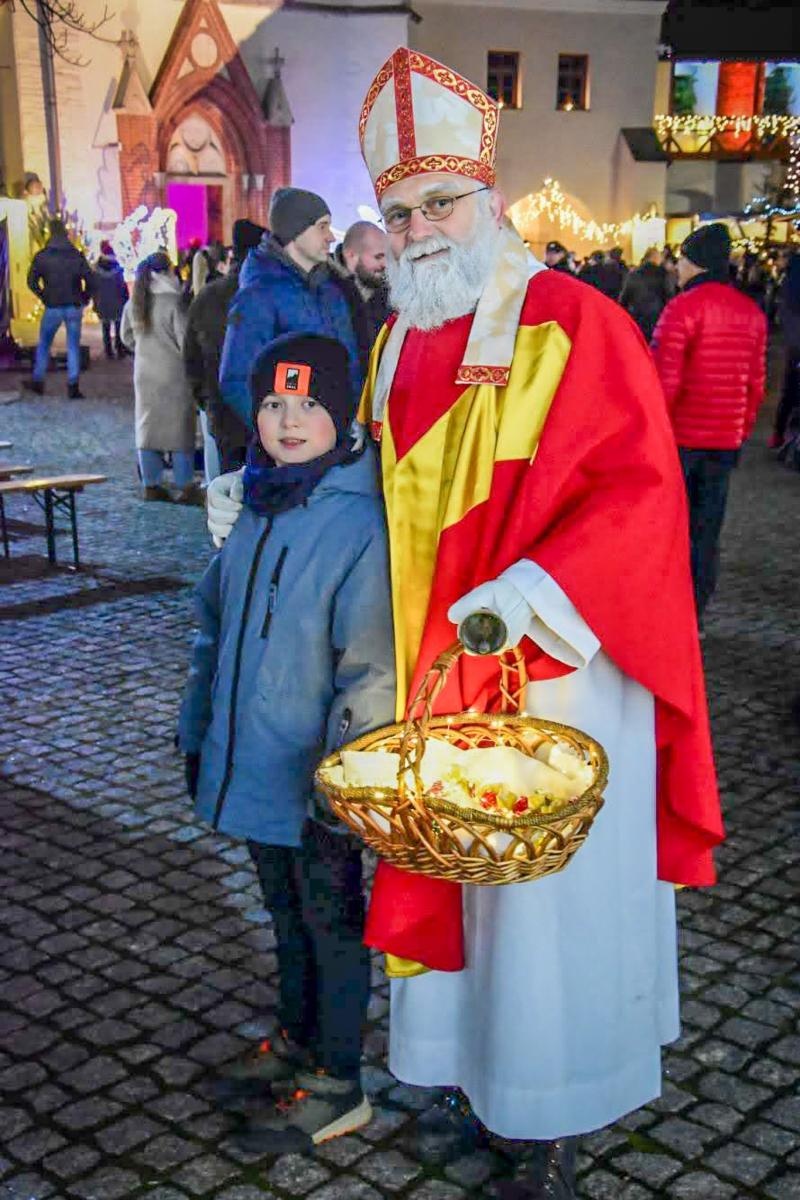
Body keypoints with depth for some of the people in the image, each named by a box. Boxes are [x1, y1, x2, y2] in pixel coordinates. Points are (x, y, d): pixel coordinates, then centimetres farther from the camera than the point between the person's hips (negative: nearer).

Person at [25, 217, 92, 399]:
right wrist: (84, 299, 6)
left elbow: (32, 281, -3)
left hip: (52, 307, 0)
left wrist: (44, 297, 9)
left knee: (44, 344, 14)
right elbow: (89, 279, -7)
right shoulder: (77, 255, -2)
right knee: (73, 346, 5)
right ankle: (73, 386, 1)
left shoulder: (42, 256, -3)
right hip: (74, 307, 0)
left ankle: (37, 382, 20)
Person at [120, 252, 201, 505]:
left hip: (145, 373, 5)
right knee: (179, 427, 2)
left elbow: (127, 337, 13)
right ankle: (186, 487, 6)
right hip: (173, 374, -5)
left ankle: (151, 485, 14)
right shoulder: (173, 302, -15)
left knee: (147, 426, 11)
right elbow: (185, 340, -14)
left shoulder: (133, 303, 4)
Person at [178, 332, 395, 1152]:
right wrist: (198, 732, 15)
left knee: (330, 921, 9)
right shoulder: (258, 509, 6)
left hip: (316, 779, -7)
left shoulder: (364, 523, -20)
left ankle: (337, 1086, 26)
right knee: (285, 910, 23)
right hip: (251, 768, 7)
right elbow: (214, 619, 14)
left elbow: (372, 668, -23)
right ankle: (296, 1039, 43)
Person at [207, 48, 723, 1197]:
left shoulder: (575, 324, -13)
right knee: (445, 871, 16)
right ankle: (456, 1058, 37)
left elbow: (640, 489, -20)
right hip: (434, 672, 7)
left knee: (547, 889, 6)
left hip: (551, 673, -6)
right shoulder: (401, 342, 10)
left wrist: (528, 591, -30)